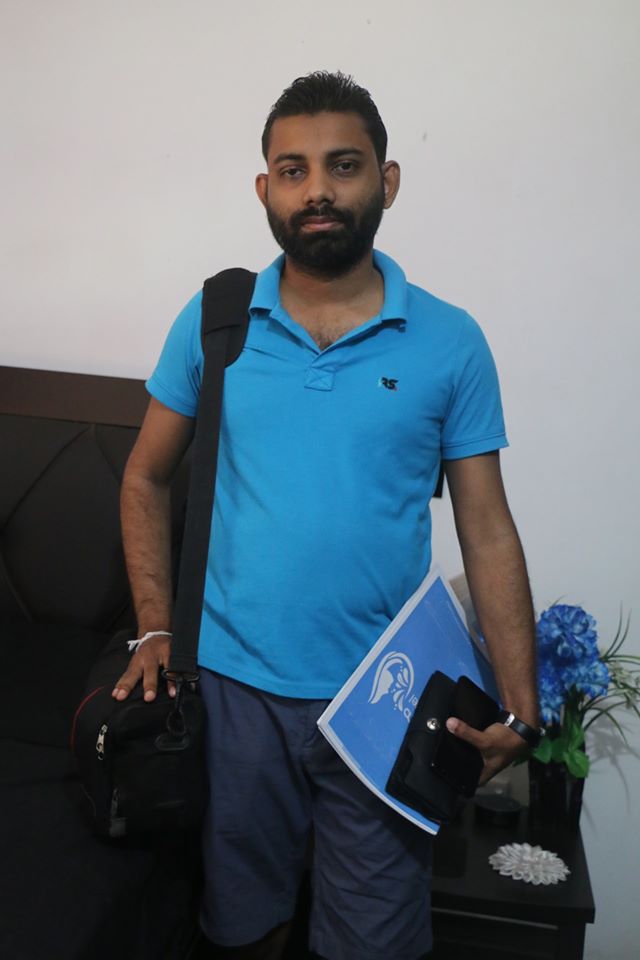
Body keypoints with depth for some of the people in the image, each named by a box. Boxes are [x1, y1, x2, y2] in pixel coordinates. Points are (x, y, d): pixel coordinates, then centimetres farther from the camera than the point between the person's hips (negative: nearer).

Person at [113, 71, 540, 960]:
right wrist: (155, 630, 0)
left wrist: (521, 706, -10)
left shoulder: (450, 342, -5)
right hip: (237, 685, 1)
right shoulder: (213, 321, -2)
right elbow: (147, 479, 7)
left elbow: (487, 531, -3)